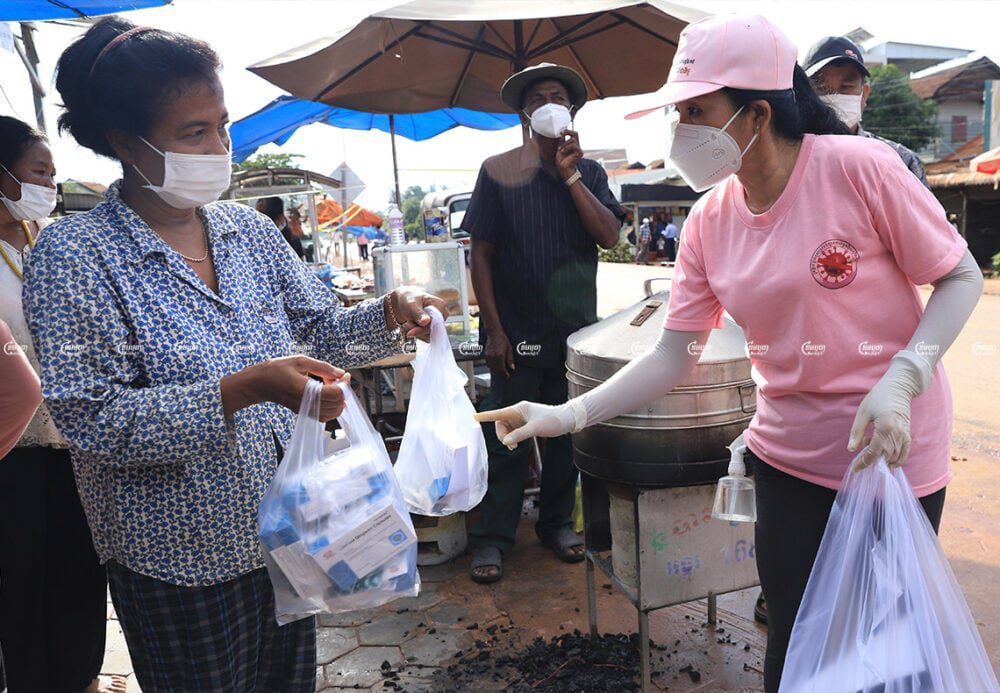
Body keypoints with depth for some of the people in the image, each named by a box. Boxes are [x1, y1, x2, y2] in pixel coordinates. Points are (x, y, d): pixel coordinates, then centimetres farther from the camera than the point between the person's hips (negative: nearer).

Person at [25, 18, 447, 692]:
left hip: (287, 528, 5)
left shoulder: (249, 229, 1)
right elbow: (93, 419, -21)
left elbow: (324, 327, 8)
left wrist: (388, 314, -13)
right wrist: (241, 391, -32)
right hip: (182, 559, -5)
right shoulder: (74, 256, -15)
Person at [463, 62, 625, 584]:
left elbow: (609, 236, -9)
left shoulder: (589, 173, 7)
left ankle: (557, 522, 30)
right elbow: (481, 254, -4)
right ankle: (492, 537, 16)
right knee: (506, 439, 2)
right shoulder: (499, 171, -1)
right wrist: (493, 331, -9)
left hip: (577, 330, 3)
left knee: (567, 433, 13)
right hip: (518, 332, -3)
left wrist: (570, 174, -12)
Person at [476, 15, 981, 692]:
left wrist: (899, 382, -23)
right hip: (790, 453, 4)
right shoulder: (709, 220, -3)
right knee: (793, 636, 14)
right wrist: (567, 415, -11)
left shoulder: (858, 166, -17)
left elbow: (961, 277, -8)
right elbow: (673, 355, -3)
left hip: (895, 450, -3)